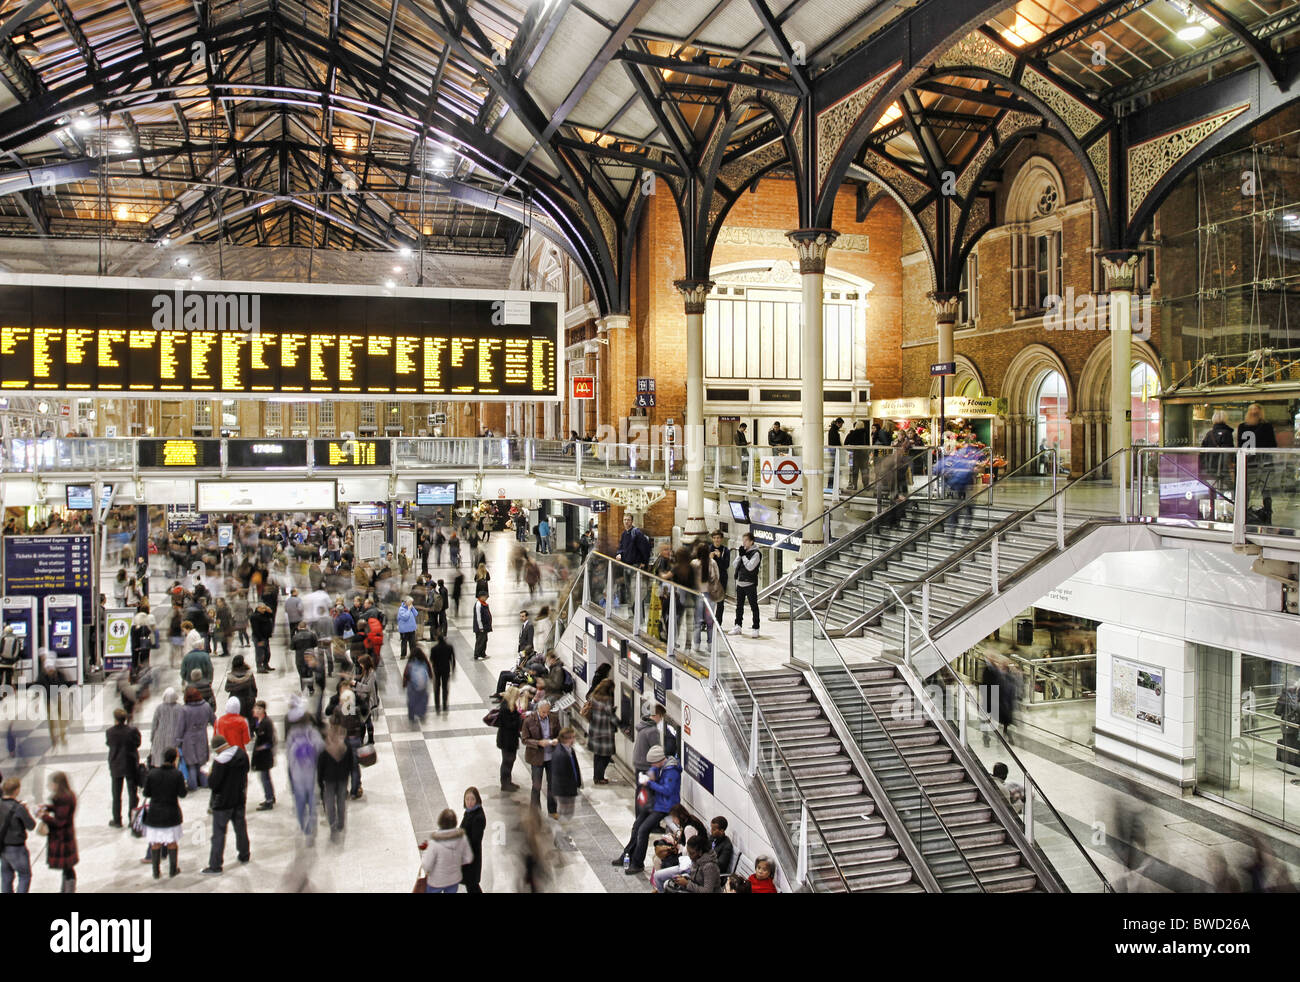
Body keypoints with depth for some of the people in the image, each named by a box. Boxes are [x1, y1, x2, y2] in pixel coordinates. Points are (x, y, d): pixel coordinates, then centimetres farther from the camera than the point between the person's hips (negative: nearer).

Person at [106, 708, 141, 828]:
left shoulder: (110, 732, -15)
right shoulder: (132, 730, -16)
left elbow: (108, 744, 0)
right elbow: (138, 744, -4)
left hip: (116, 767, 0)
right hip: (131, 765, 0)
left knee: (116, 795, 13)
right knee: (132, 792, 12)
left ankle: (117, 820, 19)